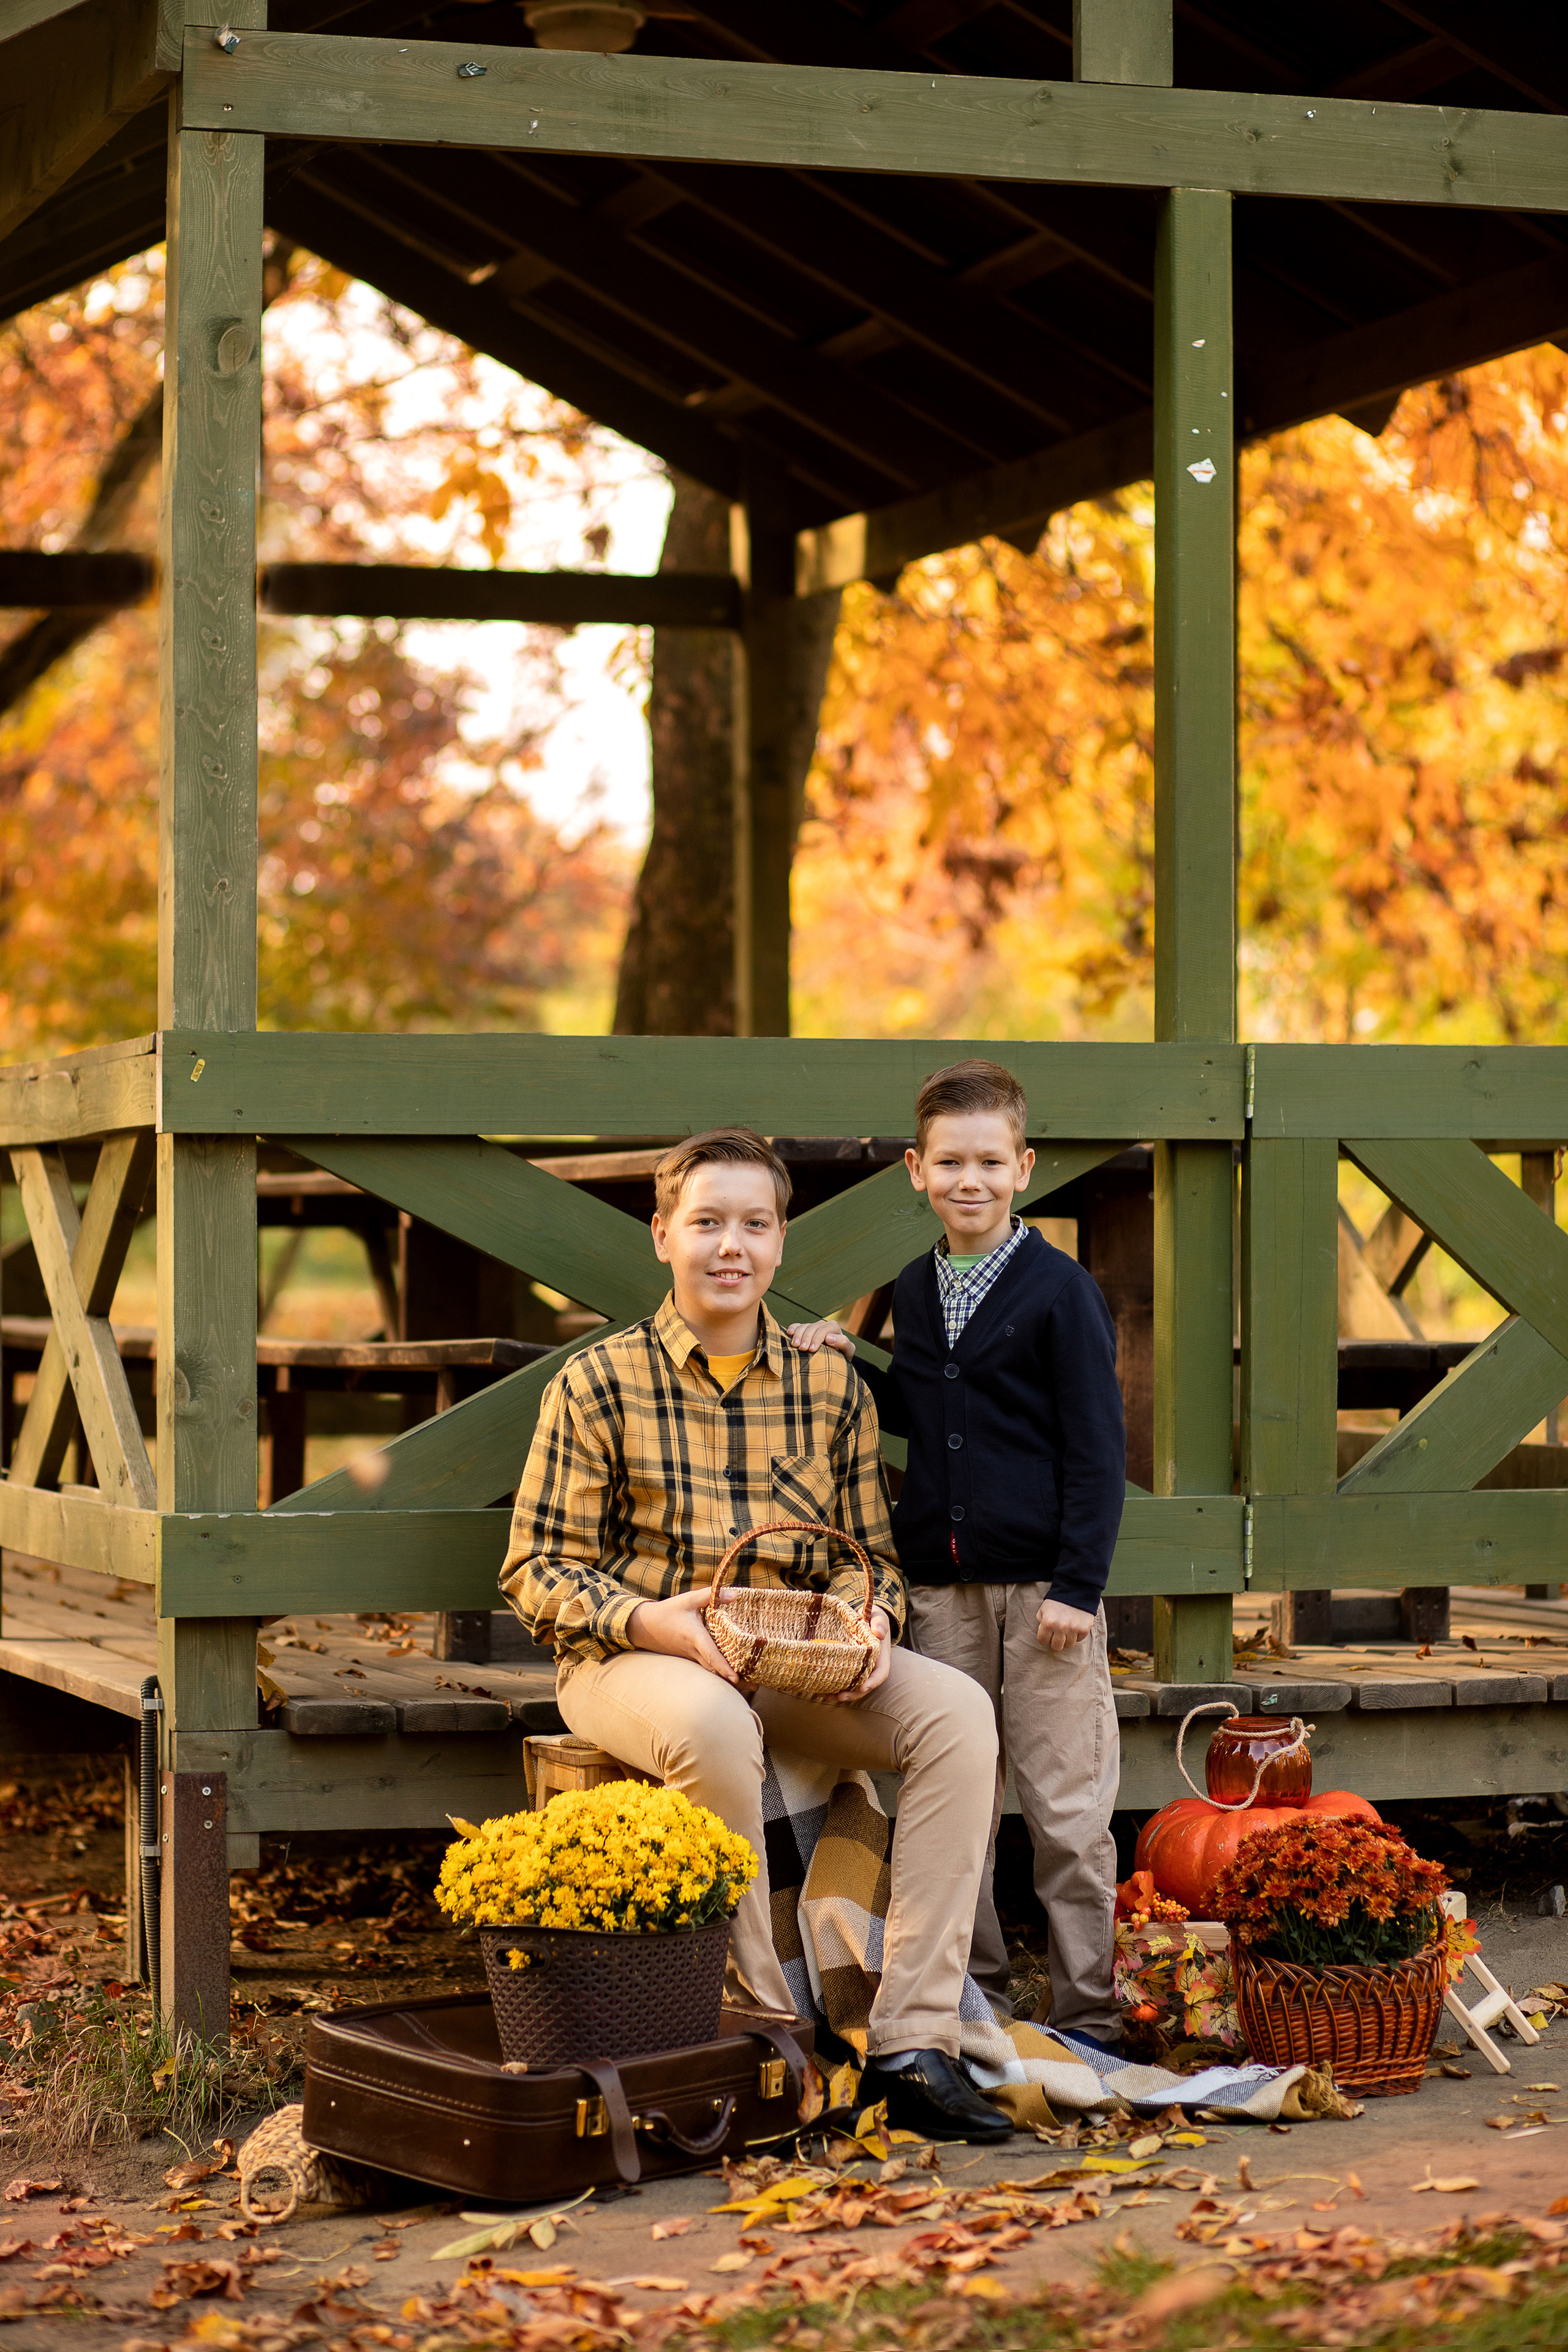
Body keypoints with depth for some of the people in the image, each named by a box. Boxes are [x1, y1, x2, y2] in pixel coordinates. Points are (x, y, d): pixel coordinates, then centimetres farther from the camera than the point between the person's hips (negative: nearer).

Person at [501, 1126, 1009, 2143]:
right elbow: (539, 1570, -4)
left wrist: (868, 1615, -9)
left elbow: (871, 1553, 15)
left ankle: (913, 2045, -24)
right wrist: (651, 1621, -22)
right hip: (630, 1662, -4)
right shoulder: (600, 1383, -2)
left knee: (958, 1711, -22)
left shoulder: (833, 1386, 9)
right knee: (712, 1722, -39)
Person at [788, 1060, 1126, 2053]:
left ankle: (1090, 2007, 7)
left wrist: (1079, 1584, -13)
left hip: (1042, 1585, -5)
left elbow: (1097, 1448, -8)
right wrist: (847, 1366, 8)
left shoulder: (1061, 1289, -7)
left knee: (1067, 1804, -1)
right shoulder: (916, 1290, 11)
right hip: (942, 1584, 6)